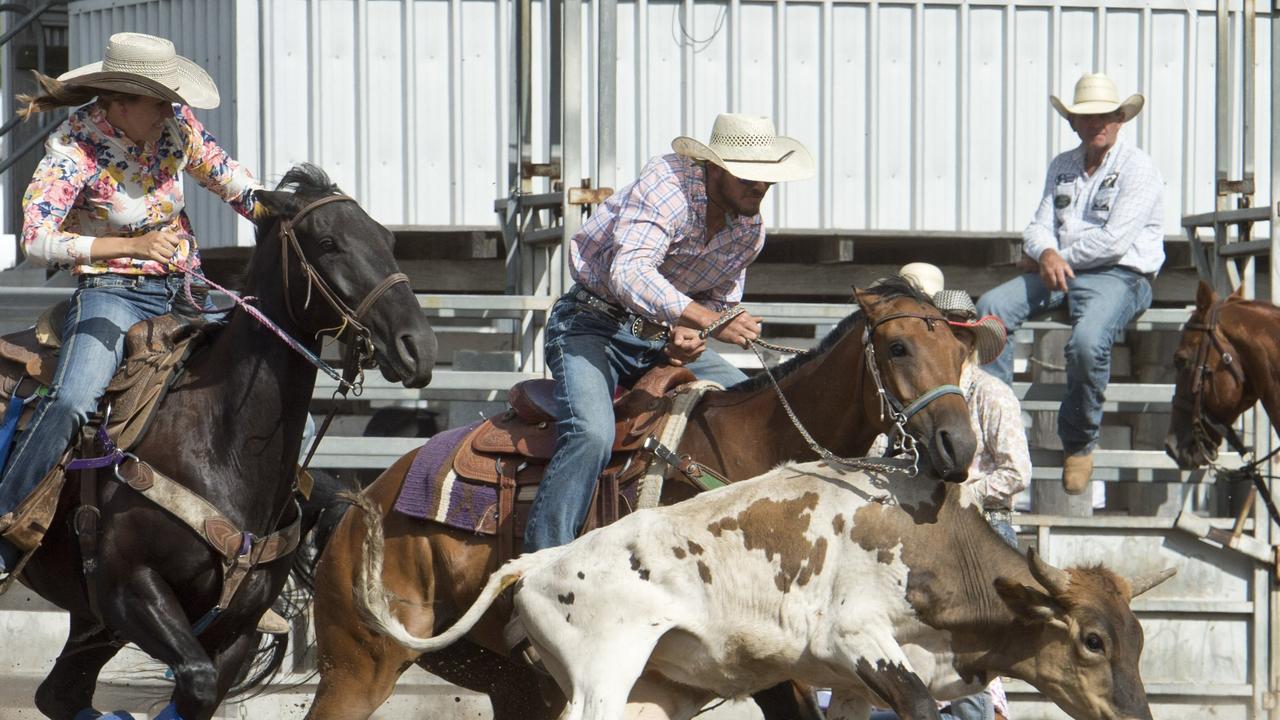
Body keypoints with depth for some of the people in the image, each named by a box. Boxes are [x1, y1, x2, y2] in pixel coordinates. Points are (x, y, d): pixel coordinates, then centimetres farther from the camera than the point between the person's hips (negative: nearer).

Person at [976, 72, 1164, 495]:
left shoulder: (1137, 168, -5)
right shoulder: (1062, 167, 18)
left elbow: (1114, 241, -14)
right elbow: (1040, 225, 11)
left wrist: (1062, 258, -7)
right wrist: (1046, 254, -13)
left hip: (1119, 276, -7)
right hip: (1058, 271, 7)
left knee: (1088, 341, -35)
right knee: (990, 308, -16)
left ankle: (1079, 444, -14)